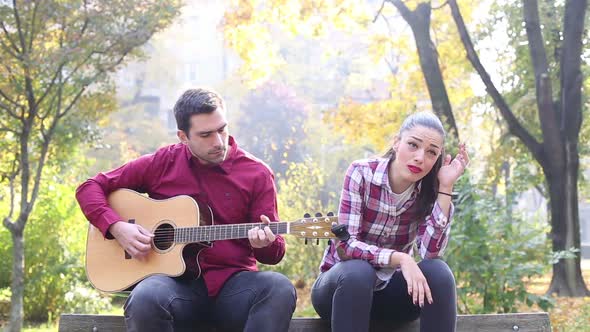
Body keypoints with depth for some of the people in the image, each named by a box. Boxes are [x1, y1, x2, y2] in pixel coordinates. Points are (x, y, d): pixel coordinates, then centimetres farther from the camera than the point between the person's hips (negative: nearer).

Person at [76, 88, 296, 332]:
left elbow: (276, 253, 7)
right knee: (145, 299, -37)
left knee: (279, 288, -33)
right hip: (177, 280, -1)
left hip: (232, 282, 1)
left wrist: (265, 244, -18)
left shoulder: (257, 174, 5)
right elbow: (89, 188, 13)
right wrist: (116, 227, -5)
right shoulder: (161, 163, 6)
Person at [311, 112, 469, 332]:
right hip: (343, 283, -3)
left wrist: (445, 187, -24)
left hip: (389, 287, 3)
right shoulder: (361, 173, -17)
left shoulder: (427, 190, -8)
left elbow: (431, 253, -23)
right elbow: (345, 245, -25)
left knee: (438, 273, -26)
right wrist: (399, 258, -38)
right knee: (358, 272, -36)